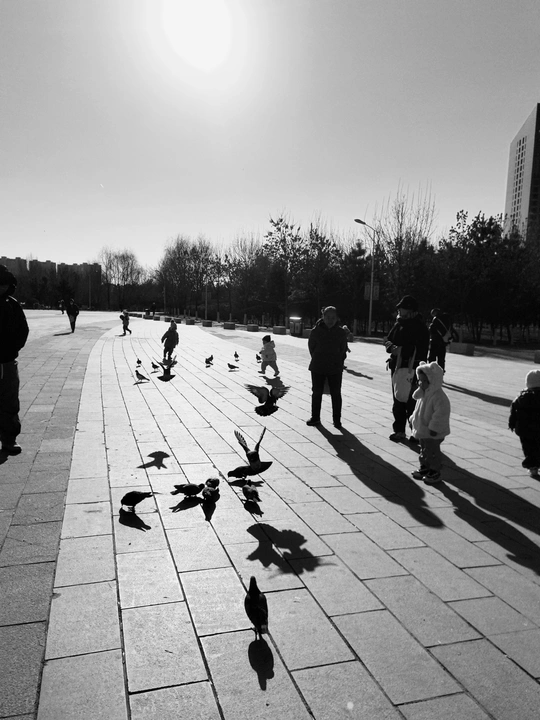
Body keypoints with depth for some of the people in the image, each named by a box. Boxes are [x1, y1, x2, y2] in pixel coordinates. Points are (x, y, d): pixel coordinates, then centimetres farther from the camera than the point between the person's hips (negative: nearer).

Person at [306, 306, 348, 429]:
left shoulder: (341, 333, -2)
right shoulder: (315, 331, -4)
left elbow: (343, 350, 7)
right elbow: (311, 347, 6)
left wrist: (338, 362, 3)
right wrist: (317, 361, 7)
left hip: (335, 369, 0)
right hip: (317, 368, 0)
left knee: (336, 394, 3)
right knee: (316, 393, 9)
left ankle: (337, 420, 13)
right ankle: (315, 417, 22)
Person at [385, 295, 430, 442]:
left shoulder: (420, 327, -9)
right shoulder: (399, 324, 11)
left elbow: (419, 350, -18)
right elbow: (388, 341, 10)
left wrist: (400, 350, -20)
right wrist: (393, 347, -12)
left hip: (412, 369, -7)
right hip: (397, 367, 7)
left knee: (412, 402, -5)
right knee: (398, 401, 13)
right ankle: (399, 430, 23)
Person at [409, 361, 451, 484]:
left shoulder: (439, 396, -25)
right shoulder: (422, 393, 5)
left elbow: (441, 413, -29)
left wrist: (434, 427, -29)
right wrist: (413, 419, 18)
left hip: (433, 432, -9)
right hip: (422, 429, 9)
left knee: (432, 451, 3)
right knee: (424, 450, 20)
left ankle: (435, 472, 16)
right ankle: (424, 467, 35)